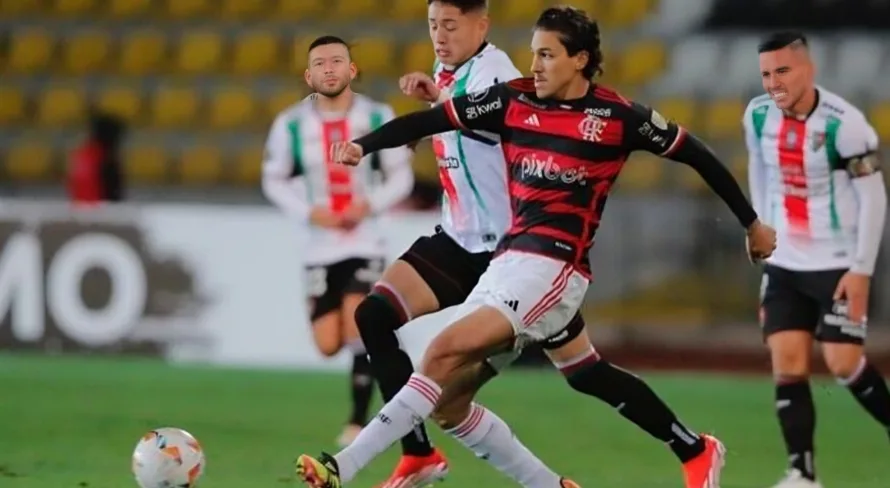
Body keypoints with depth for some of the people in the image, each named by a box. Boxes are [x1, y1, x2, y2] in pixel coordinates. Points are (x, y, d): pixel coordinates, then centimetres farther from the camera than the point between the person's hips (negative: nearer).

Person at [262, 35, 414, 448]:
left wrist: (370, 205, -16)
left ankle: (358, 421, -5)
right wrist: (308, 213, -11)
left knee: (358, 332, -17)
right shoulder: (291, 124, -4)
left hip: (366, 242, -2)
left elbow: (401, 177, 2)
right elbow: (273, 180, 5)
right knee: (328, 346, -1)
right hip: (320, 246, 2)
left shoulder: (378, 118, -5)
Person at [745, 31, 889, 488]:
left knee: (843, 363, -8)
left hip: (838, 264, -5)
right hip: (784, 264, 5)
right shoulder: (758, 117, -1)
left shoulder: (842, 123, -18)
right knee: (787, 362, -5)